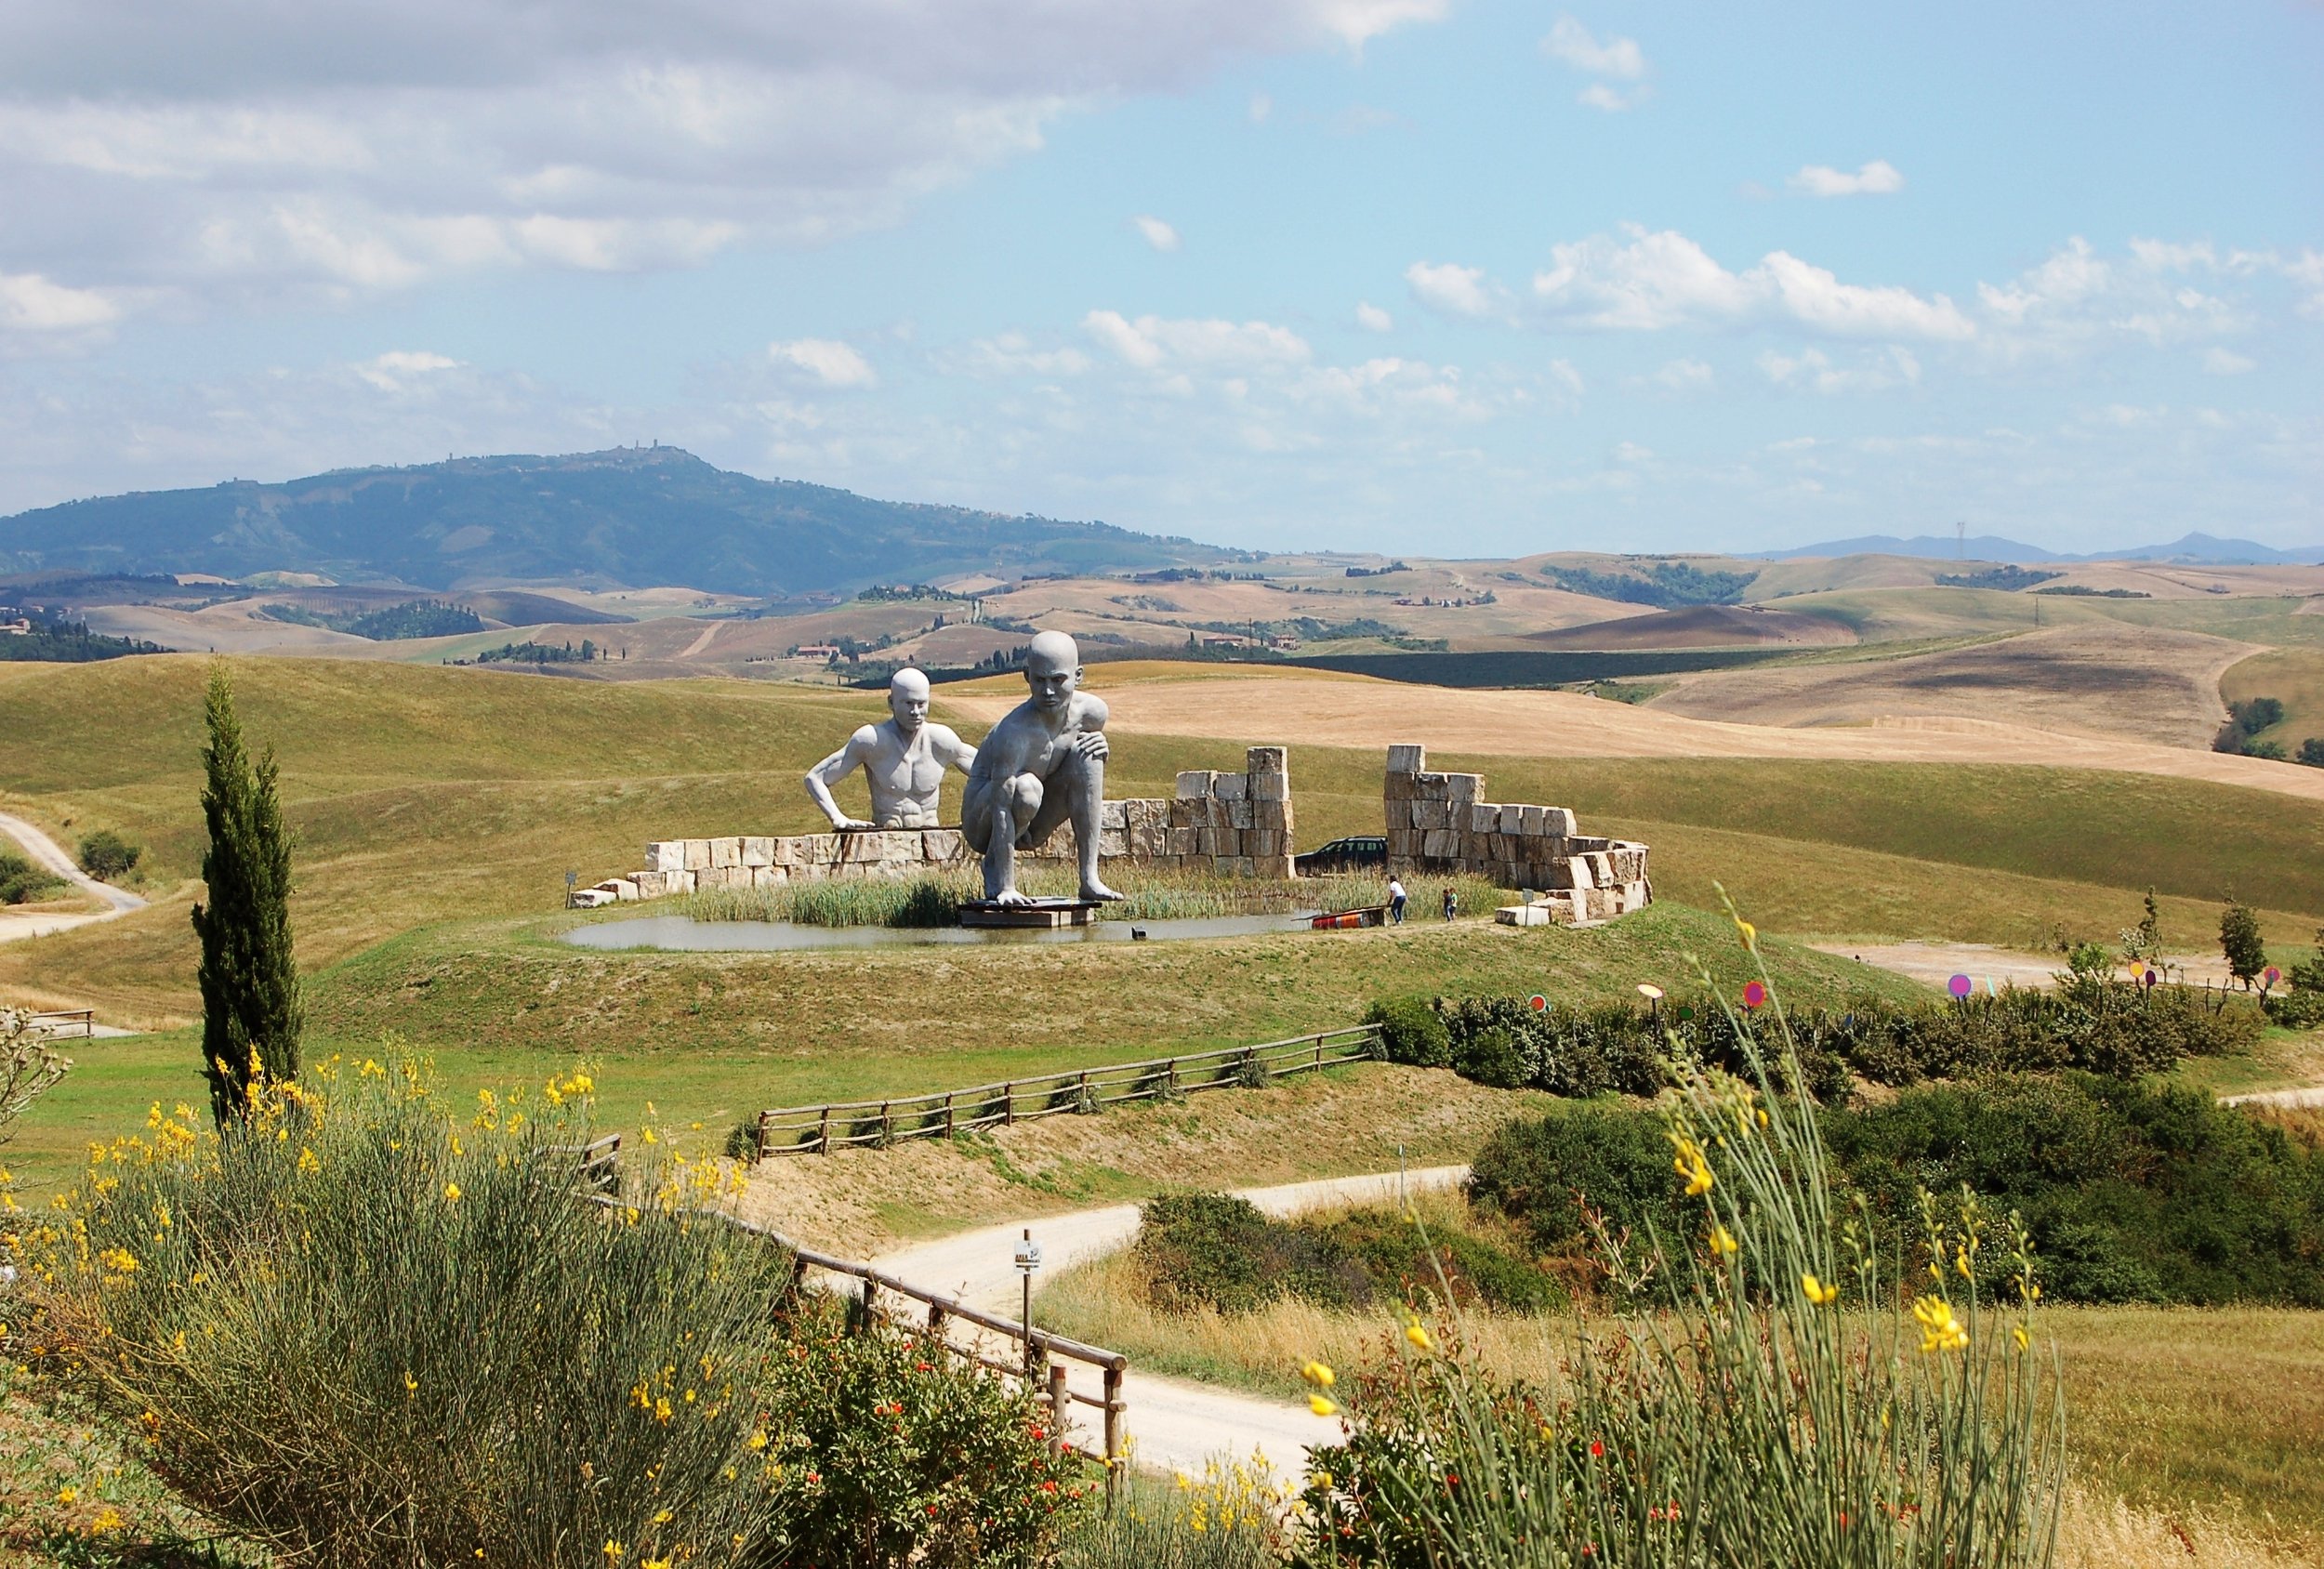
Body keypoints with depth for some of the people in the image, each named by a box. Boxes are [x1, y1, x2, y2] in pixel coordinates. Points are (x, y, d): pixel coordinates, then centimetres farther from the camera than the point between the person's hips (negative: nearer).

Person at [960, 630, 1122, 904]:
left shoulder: (1092, 712, -12)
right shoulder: (1015, 731, -32)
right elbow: (1002, 807, -34)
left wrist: (1100, 745, -16)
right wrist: (1006, 888, -37)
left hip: (1032, 829, 6)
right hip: (982, 823, -6)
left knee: (1086, 756, -12)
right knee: (1025, 788, -35)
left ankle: (1090, 878, -10)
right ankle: (994, 865, -6)